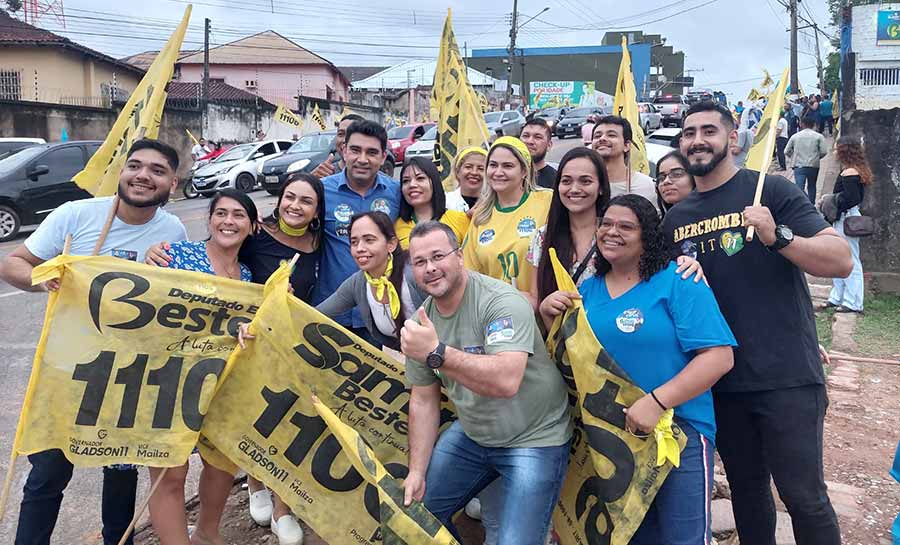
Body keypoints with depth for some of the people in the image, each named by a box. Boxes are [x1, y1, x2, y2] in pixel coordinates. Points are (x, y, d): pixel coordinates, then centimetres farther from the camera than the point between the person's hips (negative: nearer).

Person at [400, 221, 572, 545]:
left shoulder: (502, 301, -23)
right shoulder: (421, 323, -2)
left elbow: (506, 381, -38)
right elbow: (423, 401, 4)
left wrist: (436, 353, -43)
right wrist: (417, 471, -1)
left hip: (533, 438, -6)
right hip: (471, 434, 7)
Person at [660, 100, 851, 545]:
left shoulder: (770, 191, -6)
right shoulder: (675, 219, 9)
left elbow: (842, 261, -12)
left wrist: (777, 236, -28)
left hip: (787, 378, -4)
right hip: (720, 380, 5)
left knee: (804, 495, 2)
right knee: (746, 490, 17)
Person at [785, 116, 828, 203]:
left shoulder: (795, 136, 6)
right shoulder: (819, 136, 1)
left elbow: (786, 152, 7)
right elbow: (824, 151, -6)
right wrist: (816, 157, 14)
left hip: (799, 166, -1)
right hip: (813, 166, 1)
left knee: (799, 189, -9)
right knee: (812, 187, 19)